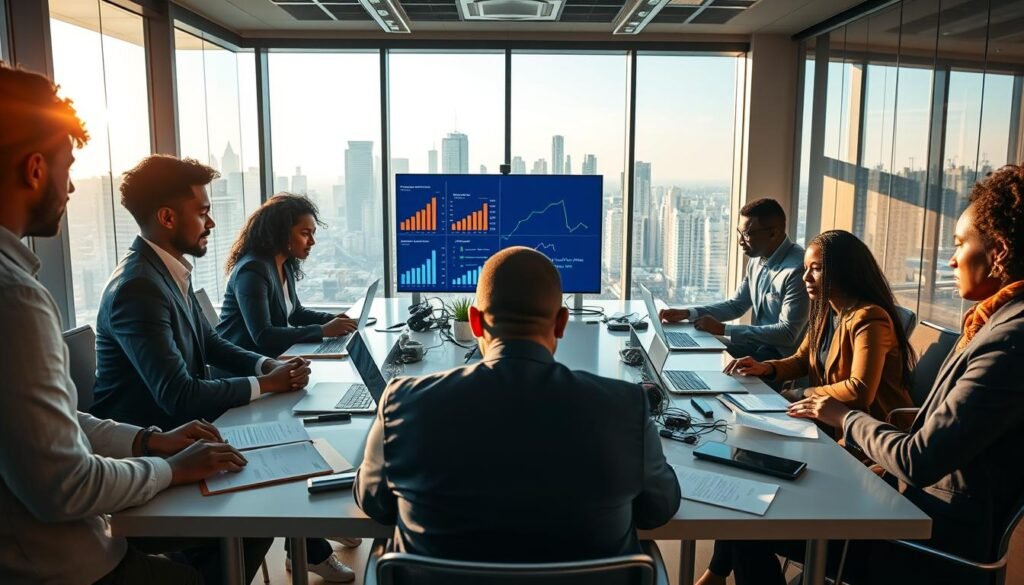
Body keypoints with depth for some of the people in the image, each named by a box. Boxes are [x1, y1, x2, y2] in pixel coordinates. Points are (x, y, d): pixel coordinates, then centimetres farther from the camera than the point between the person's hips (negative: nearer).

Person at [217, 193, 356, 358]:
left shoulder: (286, 265, 5)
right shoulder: (253, 270, -21)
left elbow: (294, 312, 19)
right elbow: (262, 335, -28)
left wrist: (332, 319, 0)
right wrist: (323, 331, -27)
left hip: (270, 354, 8)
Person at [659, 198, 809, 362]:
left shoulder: (798, 268, -24)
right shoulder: (757, 260, 5)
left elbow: (788, 333, -26)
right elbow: (736, 306, 15)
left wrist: (722, 329, -25)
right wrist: (687, 313, 0)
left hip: (784, 355, -7)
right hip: (758, 344, 7)